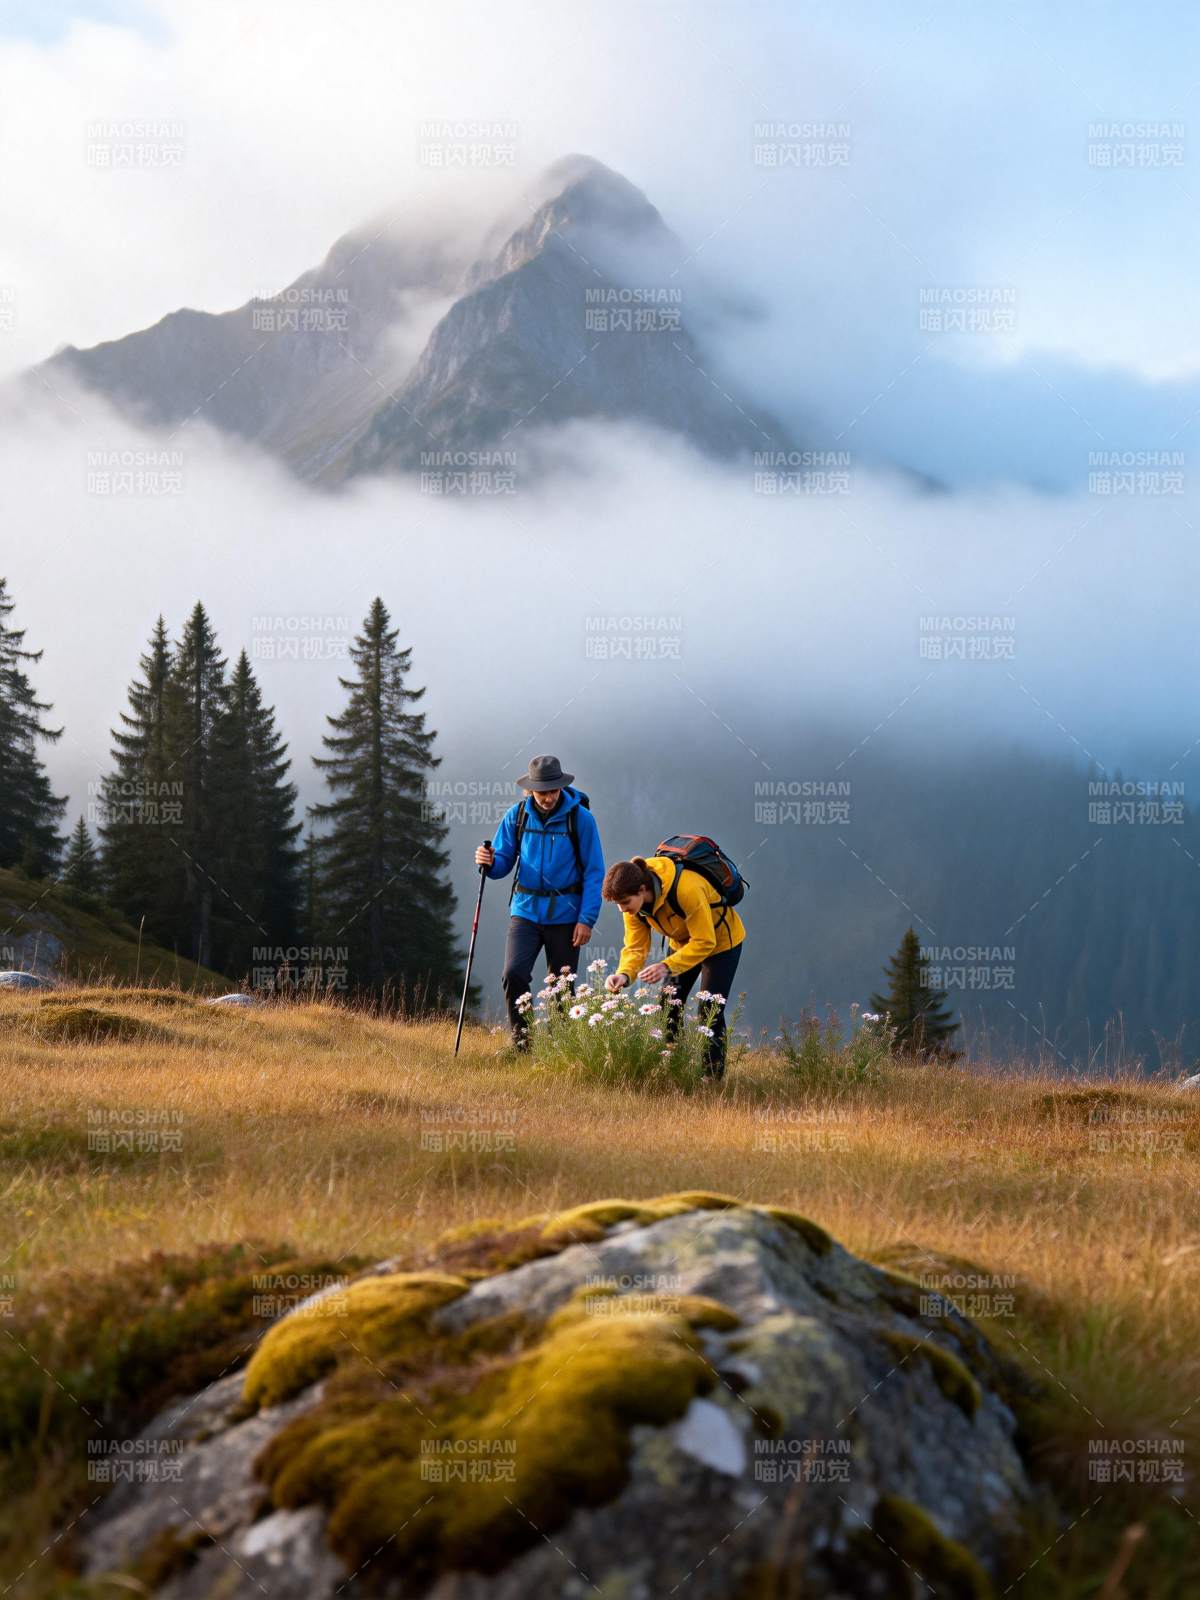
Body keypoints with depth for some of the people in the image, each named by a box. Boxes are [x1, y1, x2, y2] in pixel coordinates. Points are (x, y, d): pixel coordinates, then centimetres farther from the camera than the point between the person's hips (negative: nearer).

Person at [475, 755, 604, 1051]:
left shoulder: (580, 818, -6)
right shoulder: (516, 816, 1)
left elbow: (594, 872, -4)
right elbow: (504, 863, 7)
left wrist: (587, 919, -11)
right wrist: (489, 863, -17)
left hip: (565, 915, -1)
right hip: (526, 910, 1)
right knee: (514, 974, -15)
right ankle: (521, 1038, 1)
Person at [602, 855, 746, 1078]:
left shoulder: (687, 889, -40)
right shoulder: (634, 901, -19)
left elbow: (705, 942, -35)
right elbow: (635, 946, -14)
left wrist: (667, 967, -44)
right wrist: (624, 974, -35)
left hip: (721, 940, -6)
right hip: (683, 942, 6)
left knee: (710, 1012, -10)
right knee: (670, 1008, 4)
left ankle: (712, 1078, -3)